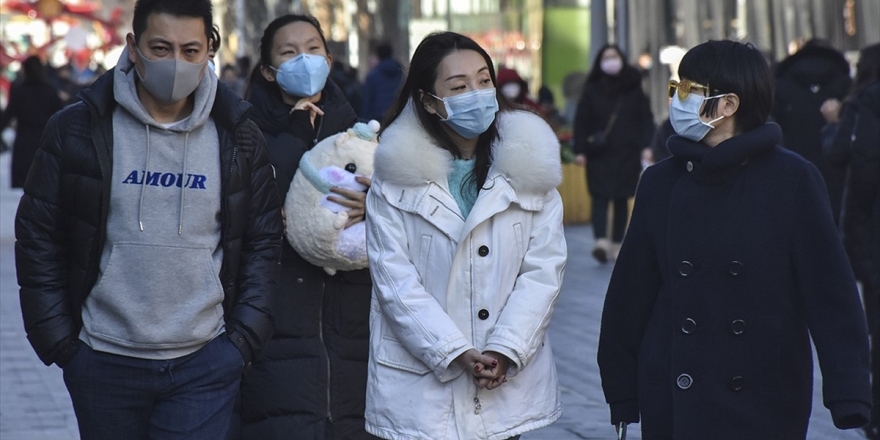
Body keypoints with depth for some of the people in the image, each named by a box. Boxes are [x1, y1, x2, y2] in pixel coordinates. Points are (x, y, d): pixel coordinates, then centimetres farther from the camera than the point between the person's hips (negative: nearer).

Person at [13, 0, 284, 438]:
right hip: (102, 364, 0)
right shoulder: (77, 131, -3)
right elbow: (38, 238, 2)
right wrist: (57, 341, -2)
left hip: (205, 367, 0)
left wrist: (244, 337, 0)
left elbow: (263, 242, 8)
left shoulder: (238, 139, 2)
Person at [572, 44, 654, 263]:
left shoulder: (633, 89, 6)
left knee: (621, 199, 6)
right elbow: (581, 121, 1)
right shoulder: (592, 90, 5)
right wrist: (580, 150, -8)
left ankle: (617, 244, 13)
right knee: (600, 197, -13)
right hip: (599, 154, -1)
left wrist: (646, 146, -9)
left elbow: (646, 119, 3)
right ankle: (601, 241, -26)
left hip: (627, 154, 1)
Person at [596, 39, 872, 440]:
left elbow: (832, 292, -6)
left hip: (766, 407, -2)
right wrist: (622, 394, 5)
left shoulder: (792, 180, -4)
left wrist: (849, 398, -13)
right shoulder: (661, 182, 5)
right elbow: (630, 293, 7)